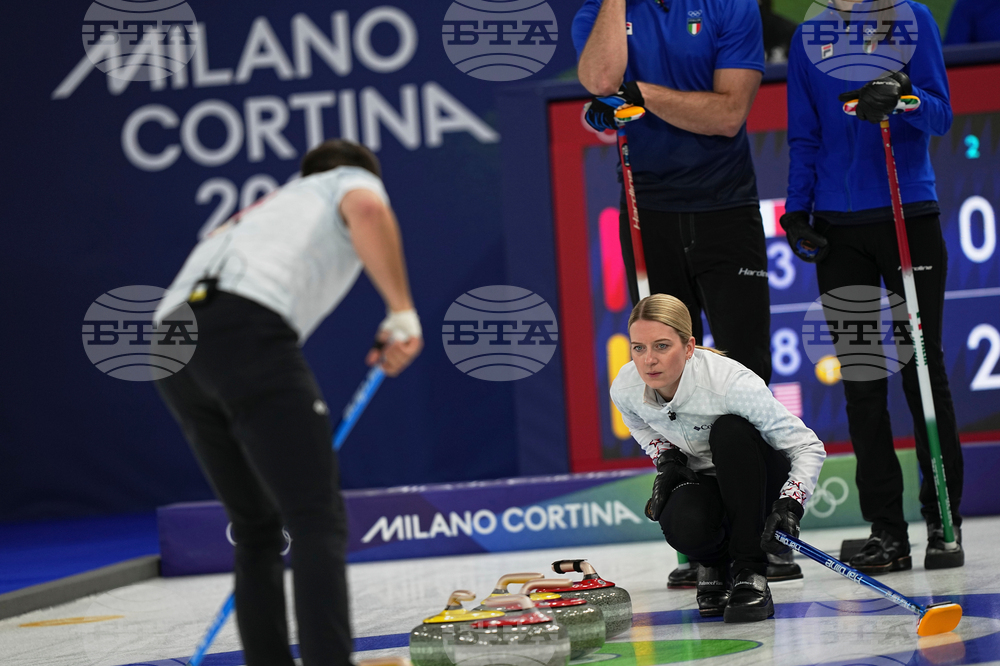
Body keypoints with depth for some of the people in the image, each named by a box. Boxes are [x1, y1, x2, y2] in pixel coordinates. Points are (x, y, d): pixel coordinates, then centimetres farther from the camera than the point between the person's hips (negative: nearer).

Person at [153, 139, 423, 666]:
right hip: (246, 329, -7)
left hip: (172, 344, 7)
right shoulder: (354, 181, 24)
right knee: (318, 522, -9)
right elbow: (367, 210, -5)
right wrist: (402, 313, -5)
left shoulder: (271, 208, 42)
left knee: (256, 526, 19)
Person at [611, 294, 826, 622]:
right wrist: (666, 460, -9)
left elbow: (809, 447, -27)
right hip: (700, 479, 2)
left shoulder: (731, 382, -33)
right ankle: (714, 563, 6)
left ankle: (750, 573, -27)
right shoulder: (624, 388, -18)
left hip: (757, 476, -2)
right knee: (683, 527, -35)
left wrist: (790, 506, -43)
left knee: (728, 430, -36)